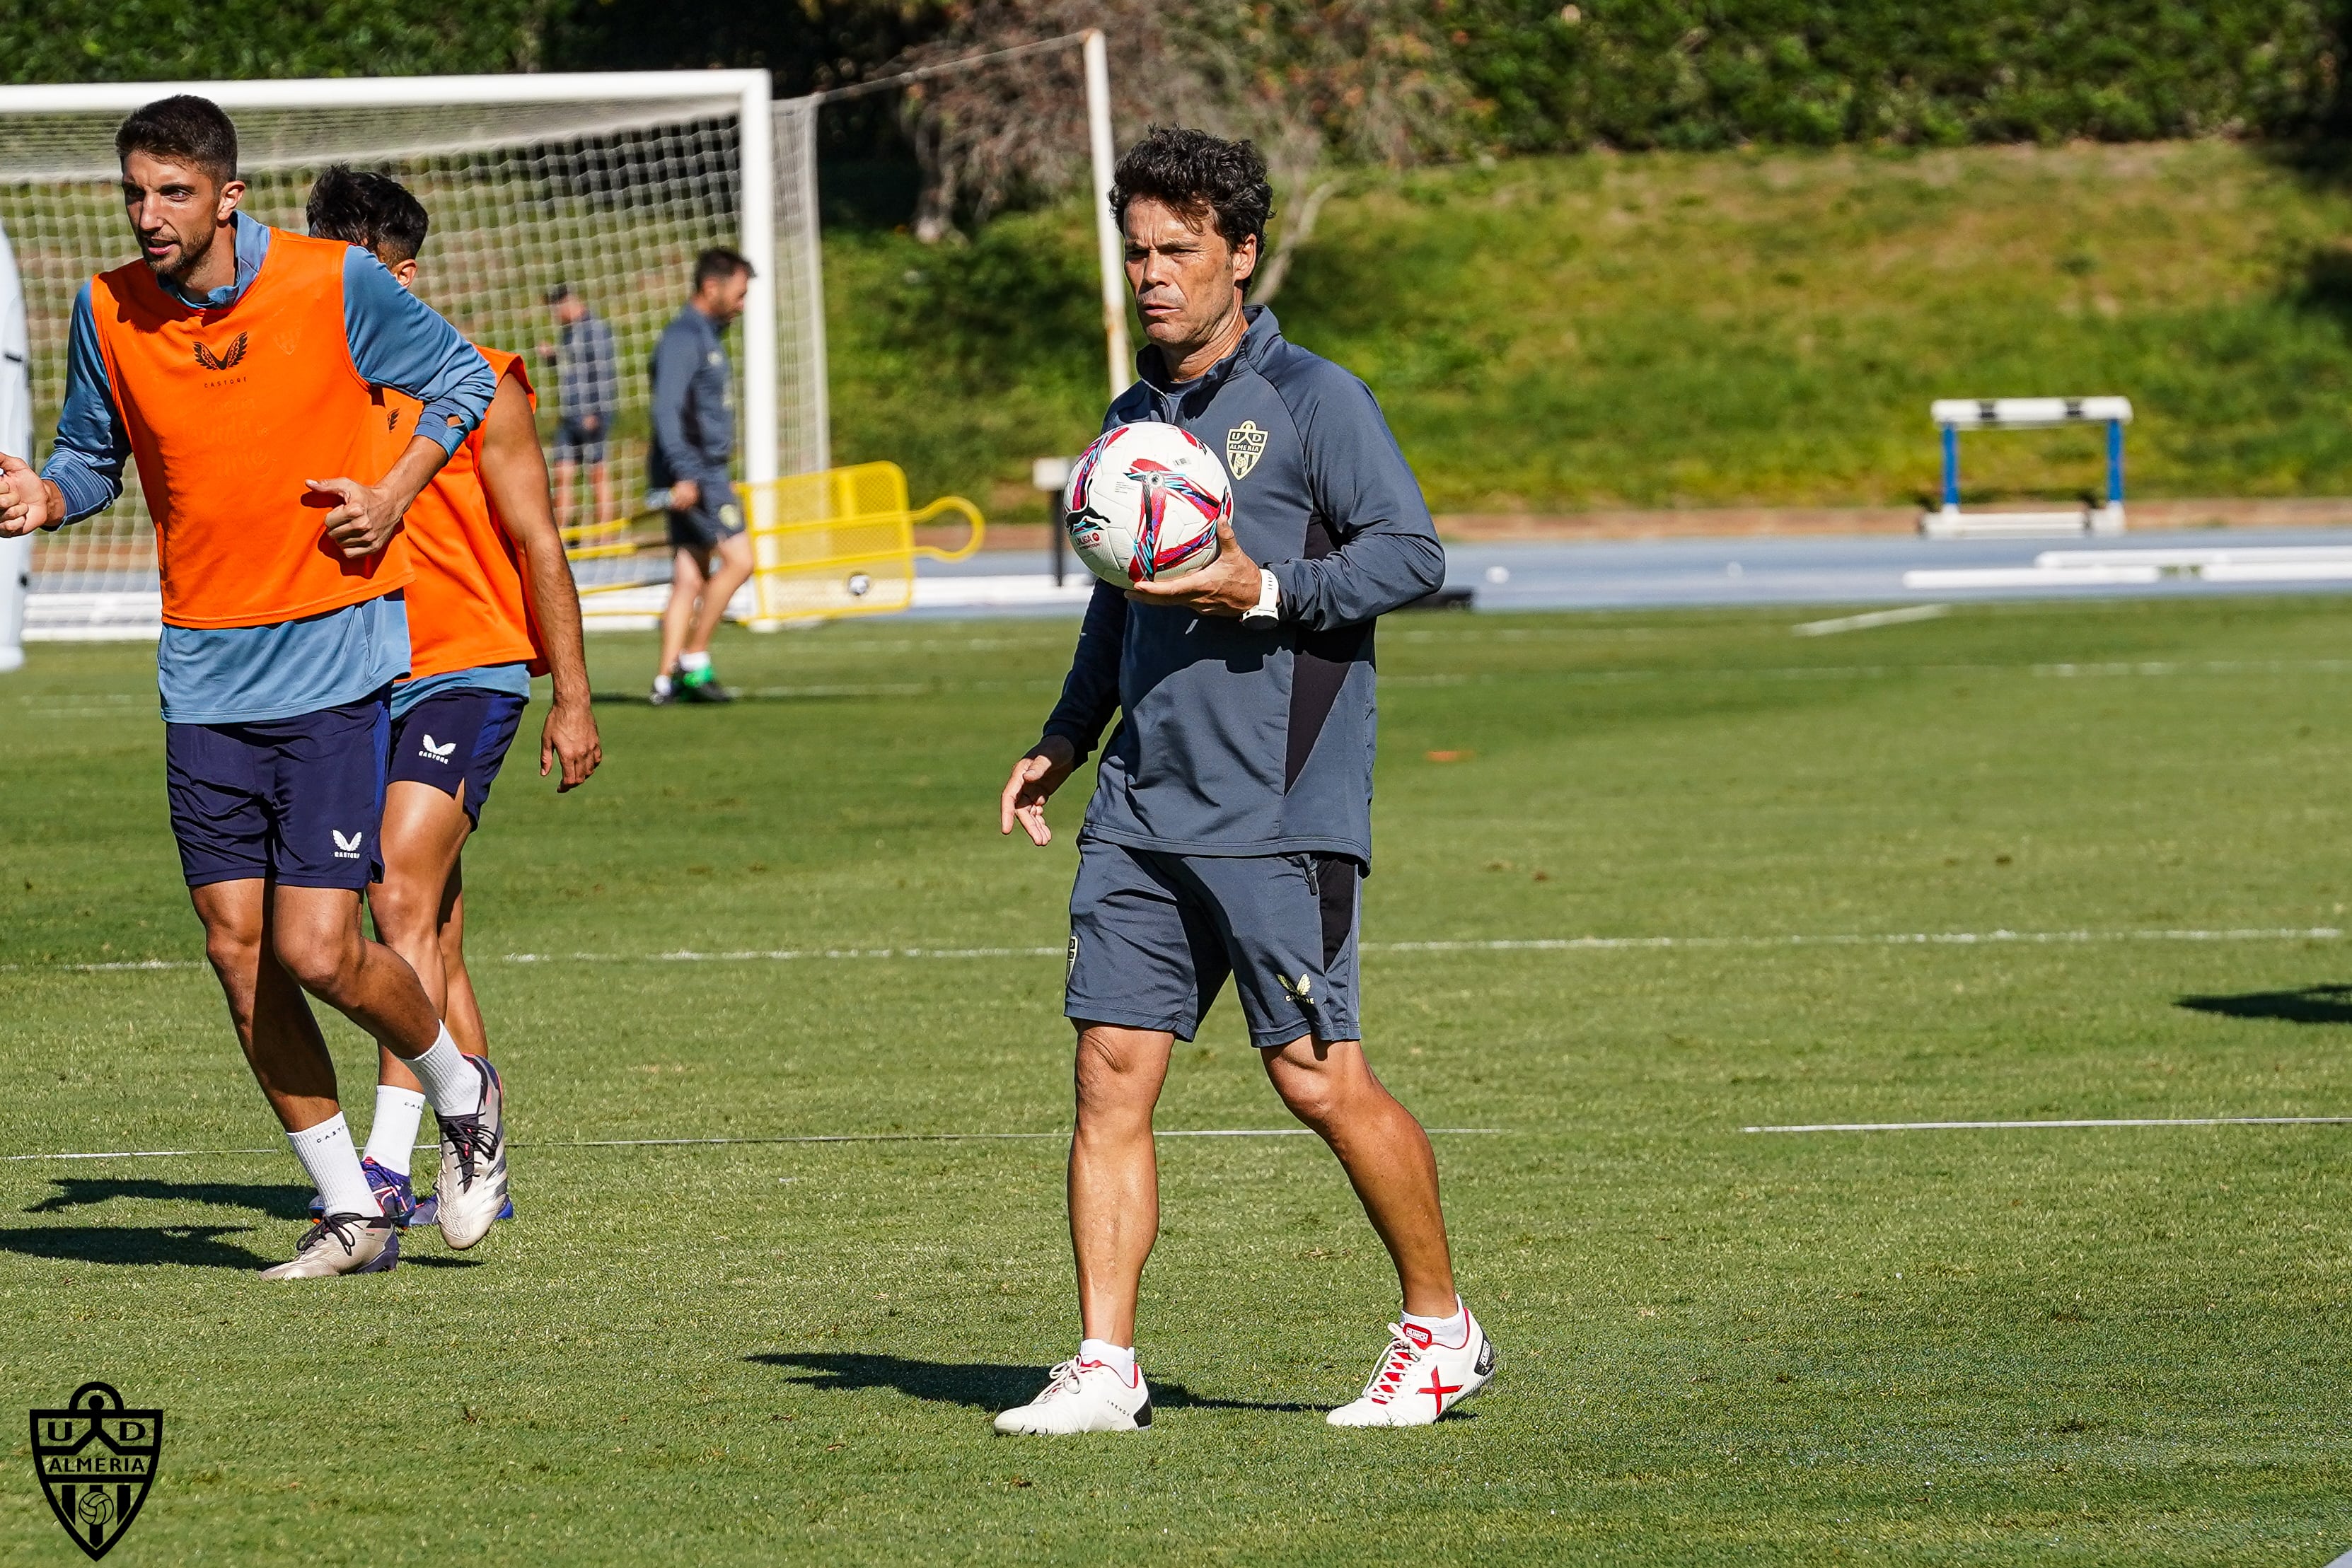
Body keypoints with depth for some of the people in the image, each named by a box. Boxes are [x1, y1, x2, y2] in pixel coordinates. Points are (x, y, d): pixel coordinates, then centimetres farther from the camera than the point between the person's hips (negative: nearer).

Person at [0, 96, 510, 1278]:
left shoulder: (336, 285, -9)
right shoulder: (107, 312, 0)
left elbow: (461, 377, 6)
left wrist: (394, 492, -9)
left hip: (333, 658, -4)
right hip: (203, 672, 4)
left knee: (317, 950, -11)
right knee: (237, 947, 1)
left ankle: (461, 1092, 20)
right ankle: (351, 1213, 14)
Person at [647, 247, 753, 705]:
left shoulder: (708, 337, 20)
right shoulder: (684, 338, -11)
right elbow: (667, 410, -20)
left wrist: (720, 478, 28)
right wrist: (684, 475, -27)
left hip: (704, 474, 10)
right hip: (691, 473, -10)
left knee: (690, 578, 6)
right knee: (738, 560, -12)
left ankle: (667, 678, 3)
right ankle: (694, 661, -9)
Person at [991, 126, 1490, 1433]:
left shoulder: (1310, 398, -4)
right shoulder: (1135, 418, 18)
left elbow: (1413, 553, -9)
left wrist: (1263, 594, -19)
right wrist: (1065, 741, 23)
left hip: (1282, 813, -7)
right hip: (1144, 810, 7)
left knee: (1319, 1079, -6)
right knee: (1113, 1070, -2)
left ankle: (1443, 1330, 12)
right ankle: (1106, 1368, 0)